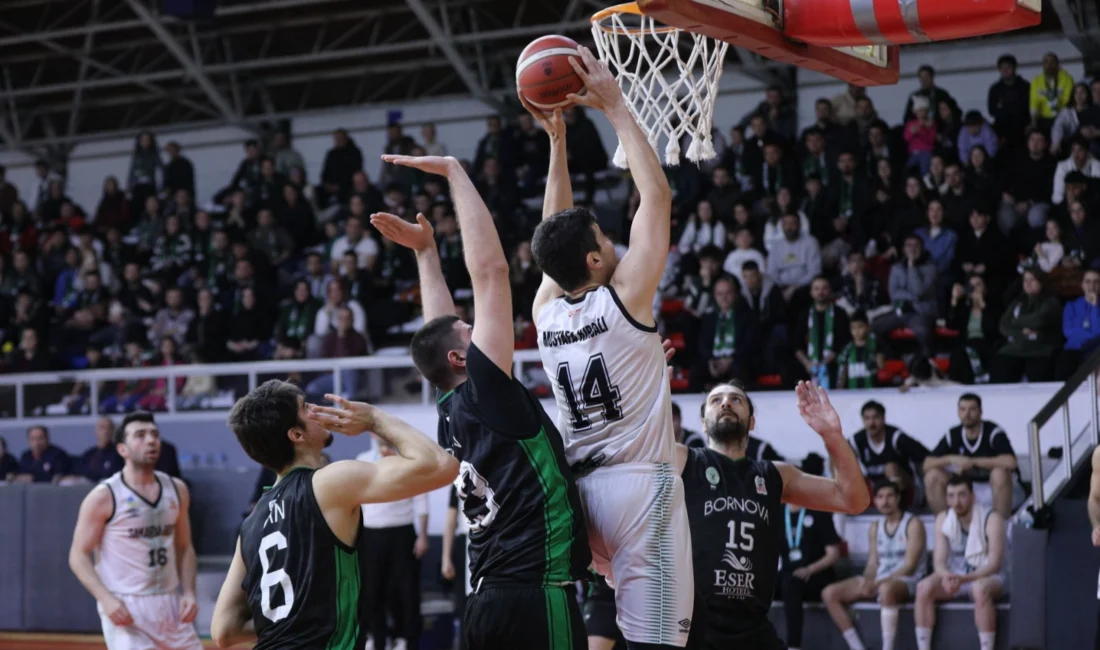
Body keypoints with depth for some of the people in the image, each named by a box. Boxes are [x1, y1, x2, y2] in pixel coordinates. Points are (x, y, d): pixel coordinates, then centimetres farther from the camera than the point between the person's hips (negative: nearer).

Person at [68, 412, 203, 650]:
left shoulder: (176, 490, 7)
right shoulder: (103, 497, -8)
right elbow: (78, 556, -7)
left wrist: (188, 592, 1)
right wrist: (106, 599, -20)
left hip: (169, 603, 6)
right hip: (124, 607, -6)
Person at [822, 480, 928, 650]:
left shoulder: (913, 524, -5)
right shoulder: (875, 527, 14)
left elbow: (909, 566, -12)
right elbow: (873, 562, 10)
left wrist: (878, 583, -21)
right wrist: (867, 580, -14)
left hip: (906, 580, -7)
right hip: (879, 580, 7)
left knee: (886, 589, -44)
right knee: (829, 593, -11)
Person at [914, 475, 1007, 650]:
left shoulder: (991, 519, -14)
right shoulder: (943, 520, 0)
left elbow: (994, 564, -19)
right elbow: (939, 561, -4)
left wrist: (963, 579, -33)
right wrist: (947, 576, -28)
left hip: (986, 577, -4)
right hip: (954, 577, 4)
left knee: (980, 589, -39)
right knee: (924, 587, -25)